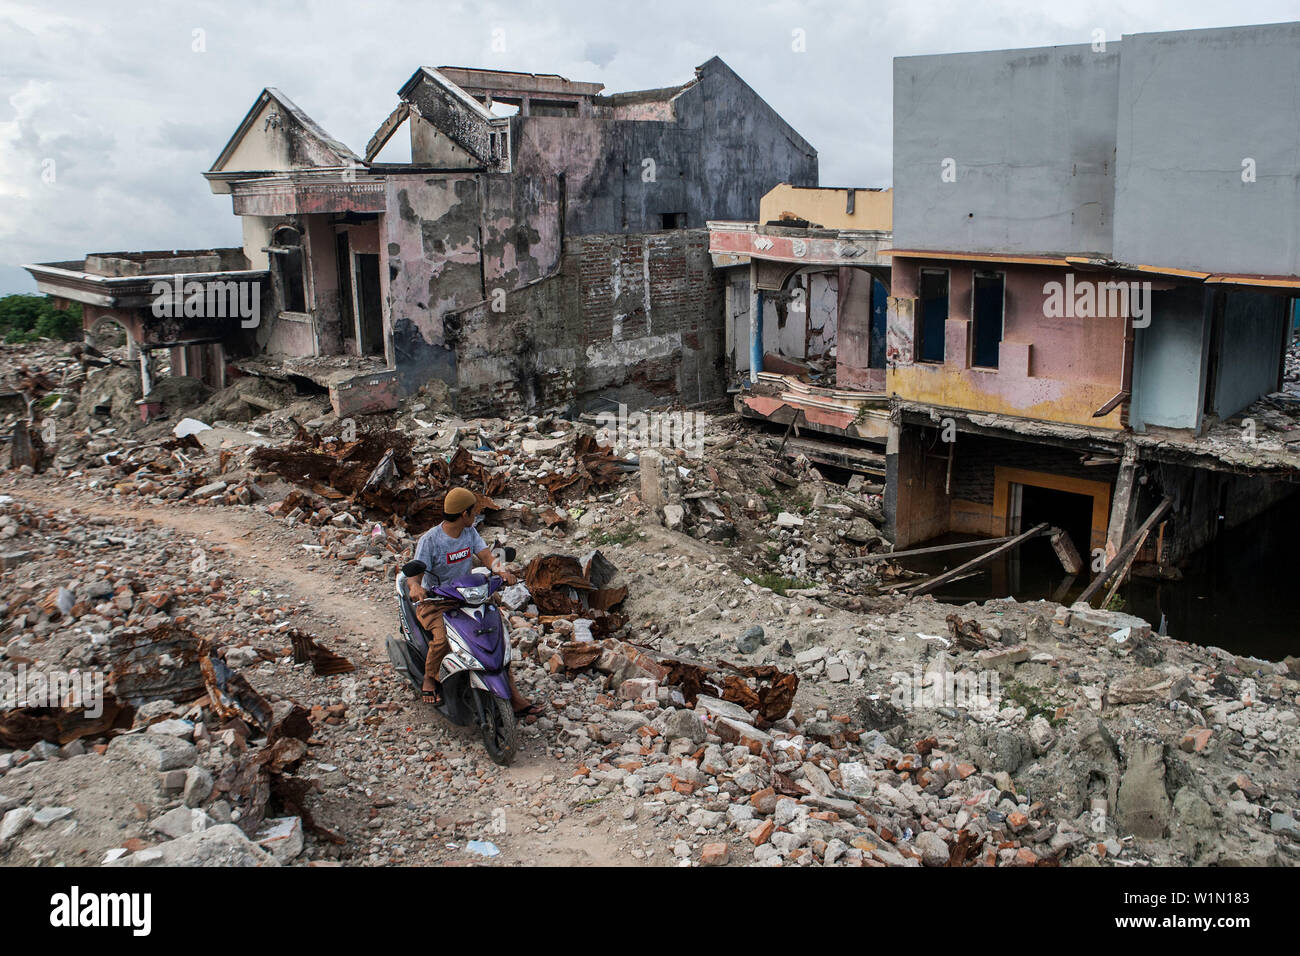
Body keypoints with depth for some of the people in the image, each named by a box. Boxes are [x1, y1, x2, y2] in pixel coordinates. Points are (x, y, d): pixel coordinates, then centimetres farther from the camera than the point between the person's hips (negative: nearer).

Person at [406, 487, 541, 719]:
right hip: (433, 602, -6)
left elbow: (486, 556, -7)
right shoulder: (429, 540, -15)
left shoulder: (470, 532, 3)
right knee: (443, 638, -34)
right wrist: (415, 586, -46)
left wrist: (501, 570, -30)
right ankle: (430, 679, -3)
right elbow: (414, 573, -20)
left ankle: (513, 698, -1)